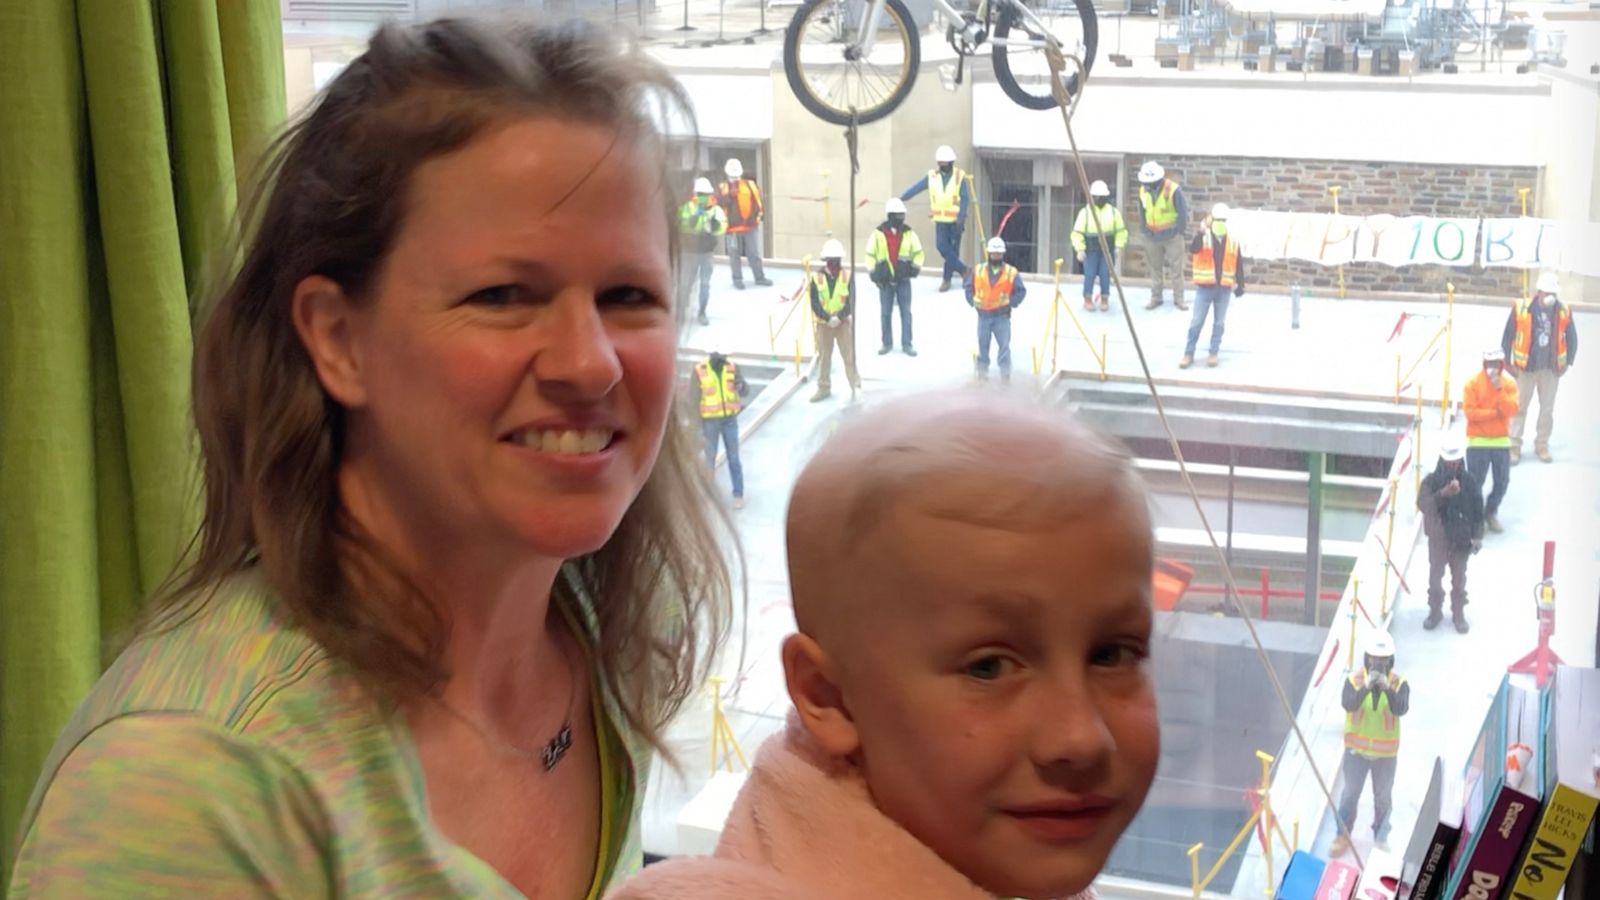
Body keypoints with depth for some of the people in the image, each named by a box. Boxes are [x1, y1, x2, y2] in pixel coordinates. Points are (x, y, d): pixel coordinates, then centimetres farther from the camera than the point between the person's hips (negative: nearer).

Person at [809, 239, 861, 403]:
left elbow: (851, 301, -8)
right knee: (823, 356, 10)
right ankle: (823, 388, 21)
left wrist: (839, 317, -20)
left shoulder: (848, 276, -6)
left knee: (849, 355, 0)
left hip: (844, 322, -1)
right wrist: (828, 318, -18)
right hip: (823, 323, 1)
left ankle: (856, 386, 9)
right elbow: (815, 303, -8)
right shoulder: (817, 278, -6)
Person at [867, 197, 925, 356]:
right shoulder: (878, 233, -5)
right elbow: (870, 254, 2)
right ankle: (887, 343, 19)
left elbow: (918, 252, 10)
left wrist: (916, 267, -1)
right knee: (886, 313, 7)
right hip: (885, 280, -1)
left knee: (906, 312, 2)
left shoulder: (908, 233, -1)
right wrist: (874, 273, -2)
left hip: (903, 279, 1)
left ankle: (907, 343, 9)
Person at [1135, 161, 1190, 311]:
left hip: (1172, 235, -4)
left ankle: (1179, 299, 5)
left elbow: (1183, 212, -10)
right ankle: (1155, 298, 15)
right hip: (1152, 236, 4)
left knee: (1176, 268, -2)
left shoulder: (1173, 190, -16)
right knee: (1155, 268, 6)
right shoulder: (1143, 191, 0)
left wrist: (1179, 232, -7)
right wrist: (1144, 231, 9)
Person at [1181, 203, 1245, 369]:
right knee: (1196, 322, 1)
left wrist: (1240, 286, 8)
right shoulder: (1203, 238, -5)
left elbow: (1239, 265, 9)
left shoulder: (1233, 242, 3)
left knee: (1219, 322, 8)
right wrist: (1202, 233, -40)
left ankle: (1213, 353, 17)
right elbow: (1193, 249, -27)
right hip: (1204, 287, -2)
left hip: (1224, 288, 2)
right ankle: (1189, 354, 9)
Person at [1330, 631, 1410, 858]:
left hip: (1385, 752, 0)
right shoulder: (1354, 679, -12)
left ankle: (1381, 837, 33)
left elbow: (1401, 709, -26)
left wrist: (1388, 689, -41)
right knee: (1350, 794, 10)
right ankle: (1343, 836, 25)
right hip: (1357, 749, 0)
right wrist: (1365, 688, -42)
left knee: (1383, 797, 14)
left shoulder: (1399, 683, -11)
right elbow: (1348, 704, -28)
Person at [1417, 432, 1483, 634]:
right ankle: (1435, 611, 25)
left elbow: (1478, 511, 1)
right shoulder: (1431, 481, -8)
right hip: (1438, 538, 0)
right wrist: (1443, 494, -36)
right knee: (1435, 576, 9)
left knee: (1459, 578, 11)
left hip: (1462, 539, 0)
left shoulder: (1470, 482, -4)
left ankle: (1459, 613, 24)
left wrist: (1477, 536, -2)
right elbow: (1423, 504, -22)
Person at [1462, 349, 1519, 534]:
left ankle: (1491, 513, 27)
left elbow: (1511, 409, -11)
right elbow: (1470, 411, -13)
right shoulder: (1473, 383, -5)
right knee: (1475, 482, -3)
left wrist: (1499, 389, -19)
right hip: (1478, 441, -3)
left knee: (1502, 481, 6)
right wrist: (1496, 412, -12)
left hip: (1501, 440, 3)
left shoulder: (1509, 383, 3)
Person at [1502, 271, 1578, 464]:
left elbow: (1571, 338, 7)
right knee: (1519, 407, 3)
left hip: (1551, 369, 2)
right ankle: (1514, 447, 12)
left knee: (1547, 409, 10)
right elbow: (1507, 337, -4)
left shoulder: (1563, 312, -6)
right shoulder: (1521, 309, -14)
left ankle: (1542, 446, 25)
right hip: (1525, 367, -2)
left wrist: (1567, 363, 4)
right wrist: (1508, 363, -3)